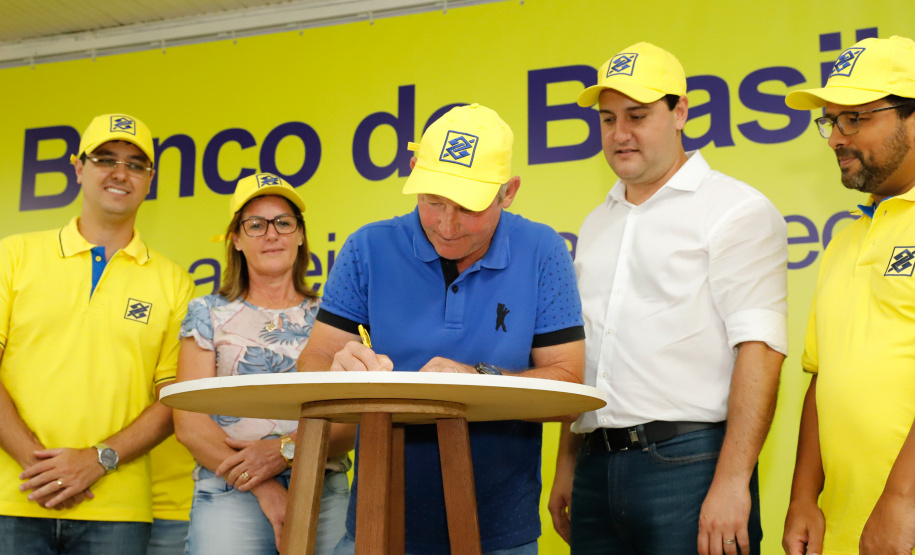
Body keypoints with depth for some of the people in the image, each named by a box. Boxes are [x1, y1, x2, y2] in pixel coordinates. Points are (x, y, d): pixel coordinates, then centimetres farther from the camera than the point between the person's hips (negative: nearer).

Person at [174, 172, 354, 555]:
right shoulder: (208, 314, 10)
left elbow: (352, 424, 3)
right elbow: (190, 423, 0)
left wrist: (286, 450, -15)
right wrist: (265, 490, -12)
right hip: (229, 494, -1)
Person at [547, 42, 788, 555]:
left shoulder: (737, 210, -3)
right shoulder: (597, 225, 18)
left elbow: (759, 349, -13)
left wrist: (732, 481, -20)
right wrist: (567, 467, 15)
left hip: (689, 462, -6)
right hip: (597, 466, 6)